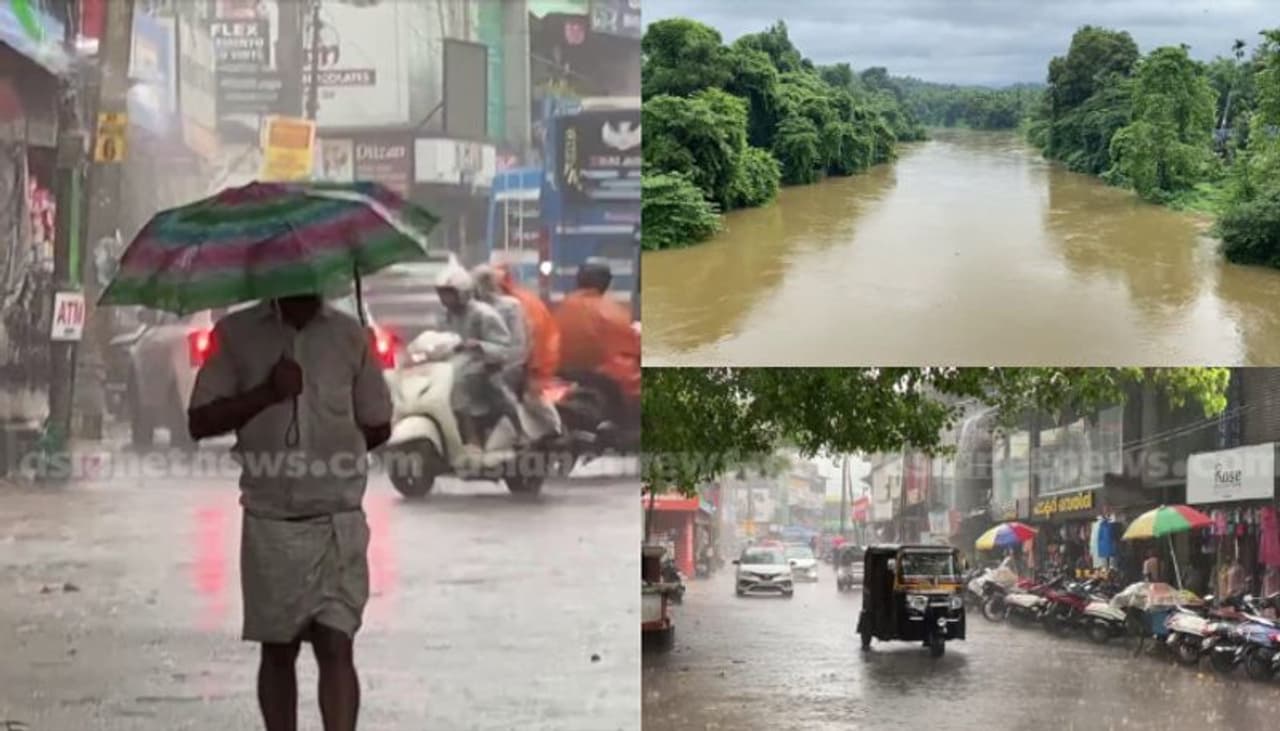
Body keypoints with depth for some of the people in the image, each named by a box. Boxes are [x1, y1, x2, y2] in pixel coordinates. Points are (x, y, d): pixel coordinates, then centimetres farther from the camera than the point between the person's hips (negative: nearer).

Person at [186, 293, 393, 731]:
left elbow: (378, 427, 12)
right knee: (277, 649, 10)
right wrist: (266, 393, -14)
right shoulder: (236, 334, 2)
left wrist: (325, 456, 8)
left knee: (335, 645, -10)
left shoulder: (349, 337, 3)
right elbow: (199, 423, -4)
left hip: (337, 521, -1)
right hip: (269, 521, 1)